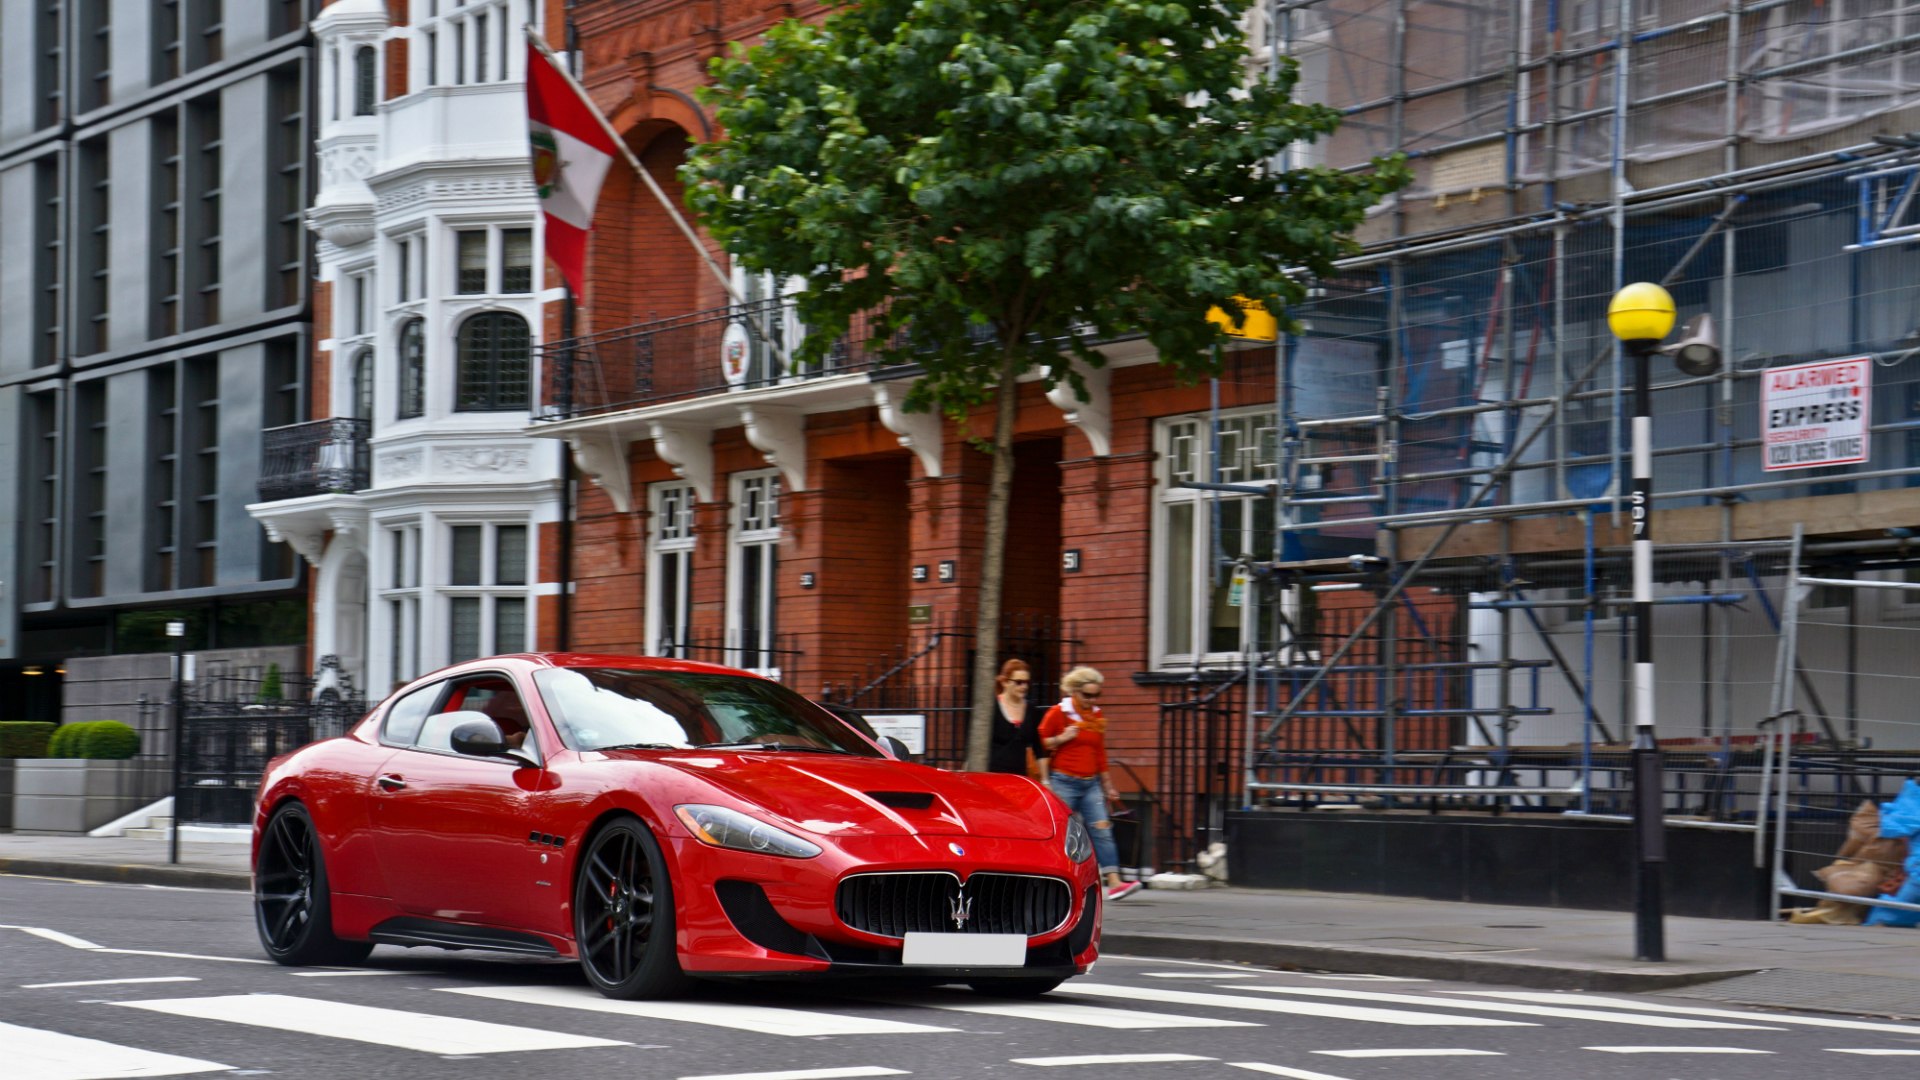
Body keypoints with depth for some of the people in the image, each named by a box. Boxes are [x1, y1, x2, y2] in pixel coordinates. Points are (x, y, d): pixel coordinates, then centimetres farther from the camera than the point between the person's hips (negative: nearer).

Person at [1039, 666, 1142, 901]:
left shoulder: (1097, 716, 12)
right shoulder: (1058, 713, -3)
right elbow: (1040, 744, 2)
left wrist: (1108, 786, 20)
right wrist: (1062, 738, -15)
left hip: (1091, 783, 4)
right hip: (1064, 782, -4)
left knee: (1102, 829, -8)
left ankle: (1114, 882, -15)